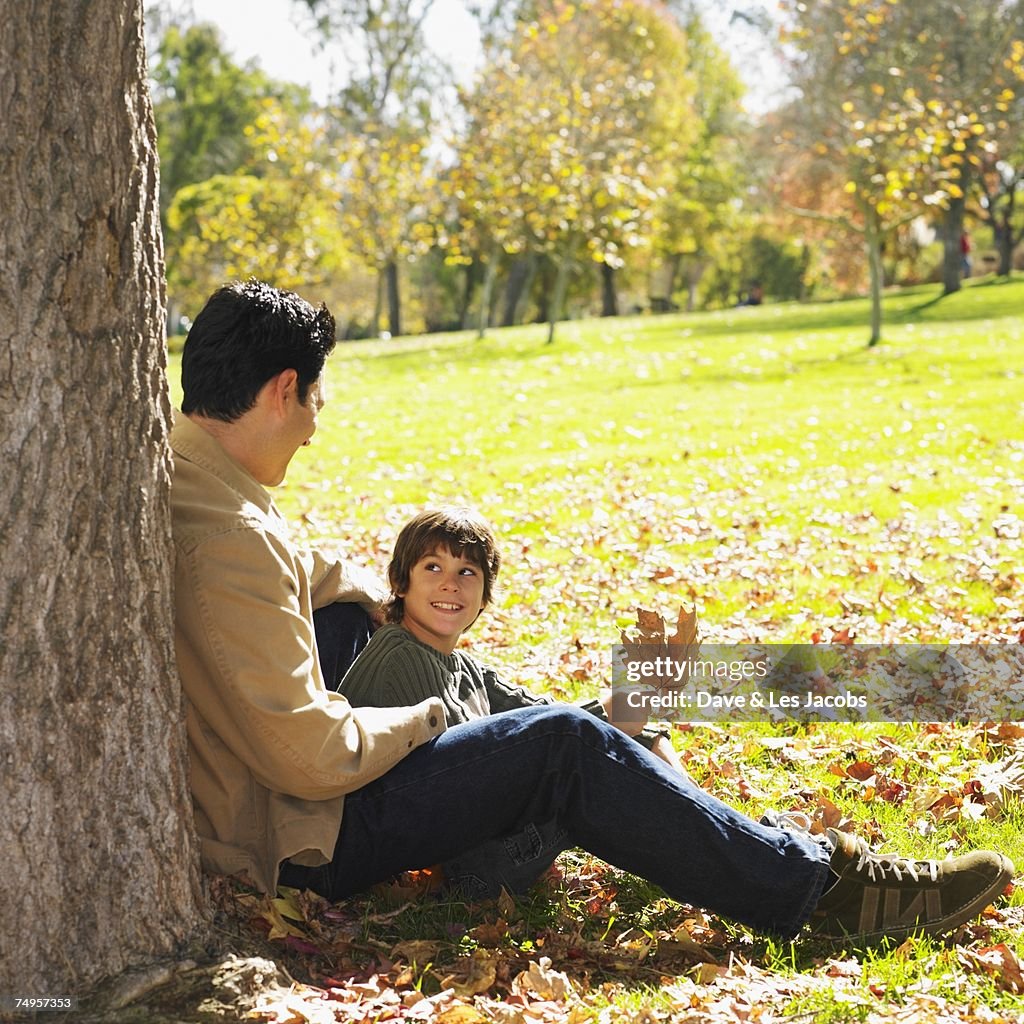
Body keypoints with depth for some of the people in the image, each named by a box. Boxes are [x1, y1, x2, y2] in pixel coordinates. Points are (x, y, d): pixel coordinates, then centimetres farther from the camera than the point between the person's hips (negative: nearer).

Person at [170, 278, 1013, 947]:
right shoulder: (231, 541, -29)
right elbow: (312, 756, -28)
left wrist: (368, 594, 18)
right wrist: (421, 722, -10)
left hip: (231, 800, 11)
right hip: (300, 840, -11)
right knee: (563, 745, -14)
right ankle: (822, 889, -4)